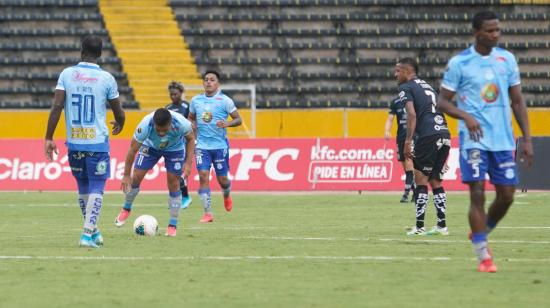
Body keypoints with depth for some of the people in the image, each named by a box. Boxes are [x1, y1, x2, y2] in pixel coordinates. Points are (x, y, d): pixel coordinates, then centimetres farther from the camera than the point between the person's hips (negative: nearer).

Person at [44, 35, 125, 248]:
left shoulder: (67, 75, 0)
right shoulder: (106, 79, -4)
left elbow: (56, 106, -7)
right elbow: (119, 113, 4)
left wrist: (49, 138, -3)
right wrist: (119, 124, 28)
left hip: (74, 142, 3)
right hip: (98, 142, -3)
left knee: (83, 188, 17)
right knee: (96, 188, 0)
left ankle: (92, 230, 28)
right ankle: (88, 234, -13)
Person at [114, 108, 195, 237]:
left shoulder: (181, 123, -40)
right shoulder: (145, 126, -40)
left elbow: (190, 138, -15)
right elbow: (132, 150, -25)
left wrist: (188, 162, -22)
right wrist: (126, 175, -20)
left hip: (175, 148, -1)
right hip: (151, 145, 1)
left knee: (173, 183, -6)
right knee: (136, 176, -5)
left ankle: (173, 226, 4)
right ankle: (126, 209, 23)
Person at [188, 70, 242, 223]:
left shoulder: (225, 100, -4)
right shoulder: (196, 100, 5)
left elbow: (238, 119, -1)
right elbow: (191, 118, 20)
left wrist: (227, 123, -21)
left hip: (220, 145, -2)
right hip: (202, 146, 2)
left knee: (222, 179, 5)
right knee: (203, 176, -11)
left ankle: (226, 195, 42)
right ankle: (208, 213, -8)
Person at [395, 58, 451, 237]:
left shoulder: (406, 87, 3)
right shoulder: (427, 86, 27)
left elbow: (412, 115, -11)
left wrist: (408, 142, -14)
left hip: (429, 136, -7)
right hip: (444, 134, 7)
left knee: (421, 179, -2)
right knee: (435, 181, 14)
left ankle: (419, 227, -5)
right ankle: (442, 226, 11)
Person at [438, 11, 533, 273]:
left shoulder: (507, 59, 7)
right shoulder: (459, 63, -4)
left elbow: (518, 101, 11)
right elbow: (442, 101, -1)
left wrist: (527, 139, 5)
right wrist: (466, 116, -20)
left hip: (503, 140, 4)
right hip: (474, 140, -4)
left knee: (506, 195, 4)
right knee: (477, 193, -10)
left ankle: (481, 234, 30)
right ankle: (483, 256, -5)